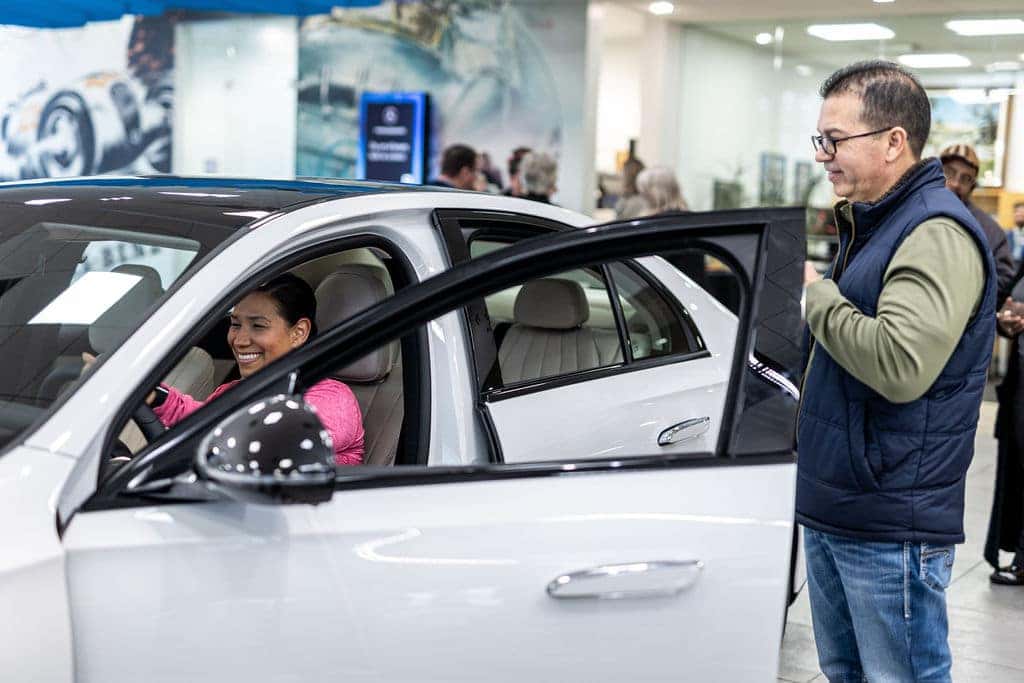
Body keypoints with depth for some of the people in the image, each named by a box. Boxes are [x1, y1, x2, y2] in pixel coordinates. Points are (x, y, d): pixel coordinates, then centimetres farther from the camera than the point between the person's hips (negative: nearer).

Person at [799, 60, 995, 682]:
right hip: (831, 509, 10)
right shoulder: (870, 223, 15)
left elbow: (900, 365, -32)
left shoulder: (938, 233, -18)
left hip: (891, 527, -10)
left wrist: (814, 293, -19)